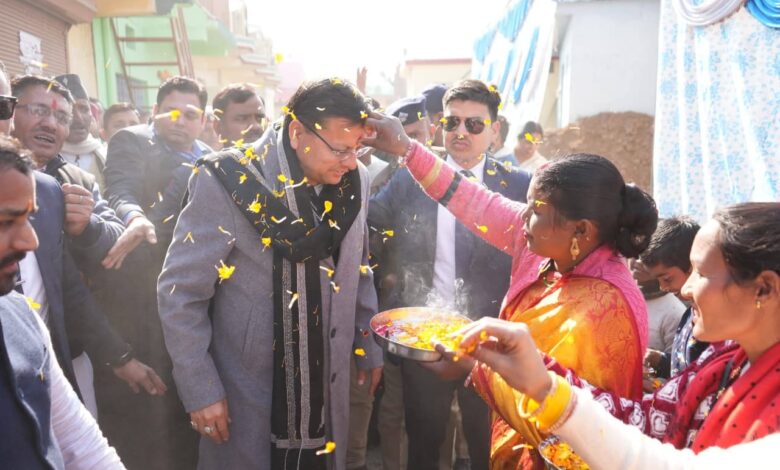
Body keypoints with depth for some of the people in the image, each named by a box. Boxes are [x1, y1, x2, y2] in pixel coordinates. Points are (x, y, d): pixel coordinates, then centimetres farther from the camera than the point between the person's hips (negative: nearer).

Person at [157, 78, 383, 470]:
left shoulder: (353, 182, -3)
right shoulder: (228, 180, -18)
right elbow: (180, 291, -12)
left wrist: (368, 345, 15)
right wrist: (200, 389, -12)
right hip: (245, 391, -4)